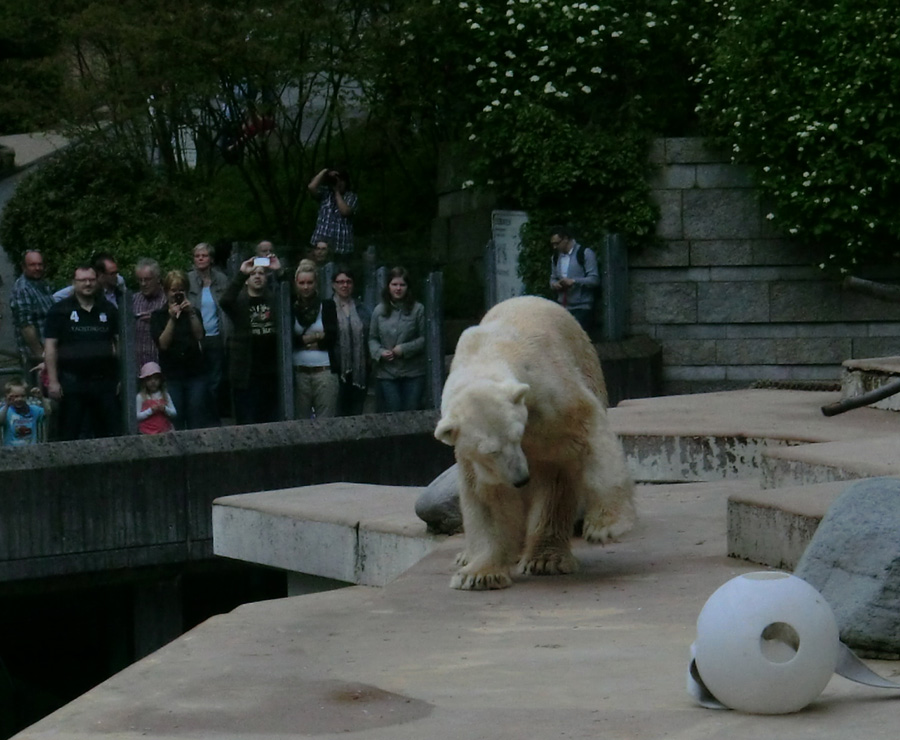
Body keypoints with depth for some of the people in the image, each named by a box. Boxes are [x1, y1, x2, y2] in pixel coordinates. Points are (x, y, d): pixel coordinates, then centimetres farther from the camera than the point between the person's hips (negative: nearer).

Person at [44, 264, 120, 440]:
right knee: (69, 435, -1)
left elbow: (121, 341, 12)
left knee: (110, 433, 5)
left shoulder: (108, 309, 12)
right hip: (72, 381, -3)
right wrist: (52, 381, -8)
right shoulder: (60, 310, 1)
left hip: (105, 380, 3)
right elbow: (50, 346, -1)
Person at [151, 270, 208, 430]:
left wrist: (191, 314, -15)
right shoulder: (158, 315, 7)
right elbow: (163, 344, -7)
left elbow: (200, 336, -3)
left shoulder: (194, 312, 14)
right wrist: (172, 319, -15)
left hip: (194, 373, 2)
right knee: (175, 424, -5)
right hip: (171, 376, -2)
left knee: (197, 423, -3)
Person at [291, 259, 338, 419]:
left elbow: (332, 336, 2)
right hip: (299, 373, 0)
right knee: (301, 420, -1)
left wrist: (304, 340, -3)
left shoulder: (327, 306, 8)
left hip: (325, 371, 0)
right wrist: (316, 337, -6)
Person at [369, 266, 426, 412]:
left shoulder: (418, 309, -2)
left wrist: (404, 349, -13)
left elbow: (424, 338, -3)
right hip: (387, 372, 2)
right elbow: (372, 338, 10)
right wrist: (379, 352, -9)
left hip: (413, 373, -2)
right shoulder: (379, 310, 6)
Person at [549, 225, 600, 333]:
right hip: (562, 308, 6)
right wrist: (554, 284, -3)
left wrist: (573, 281, -23)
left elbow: (594, 279, -10)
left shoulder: (585, 253, -5)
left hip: (582, 308, -6)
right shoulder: (556, 257, 15)